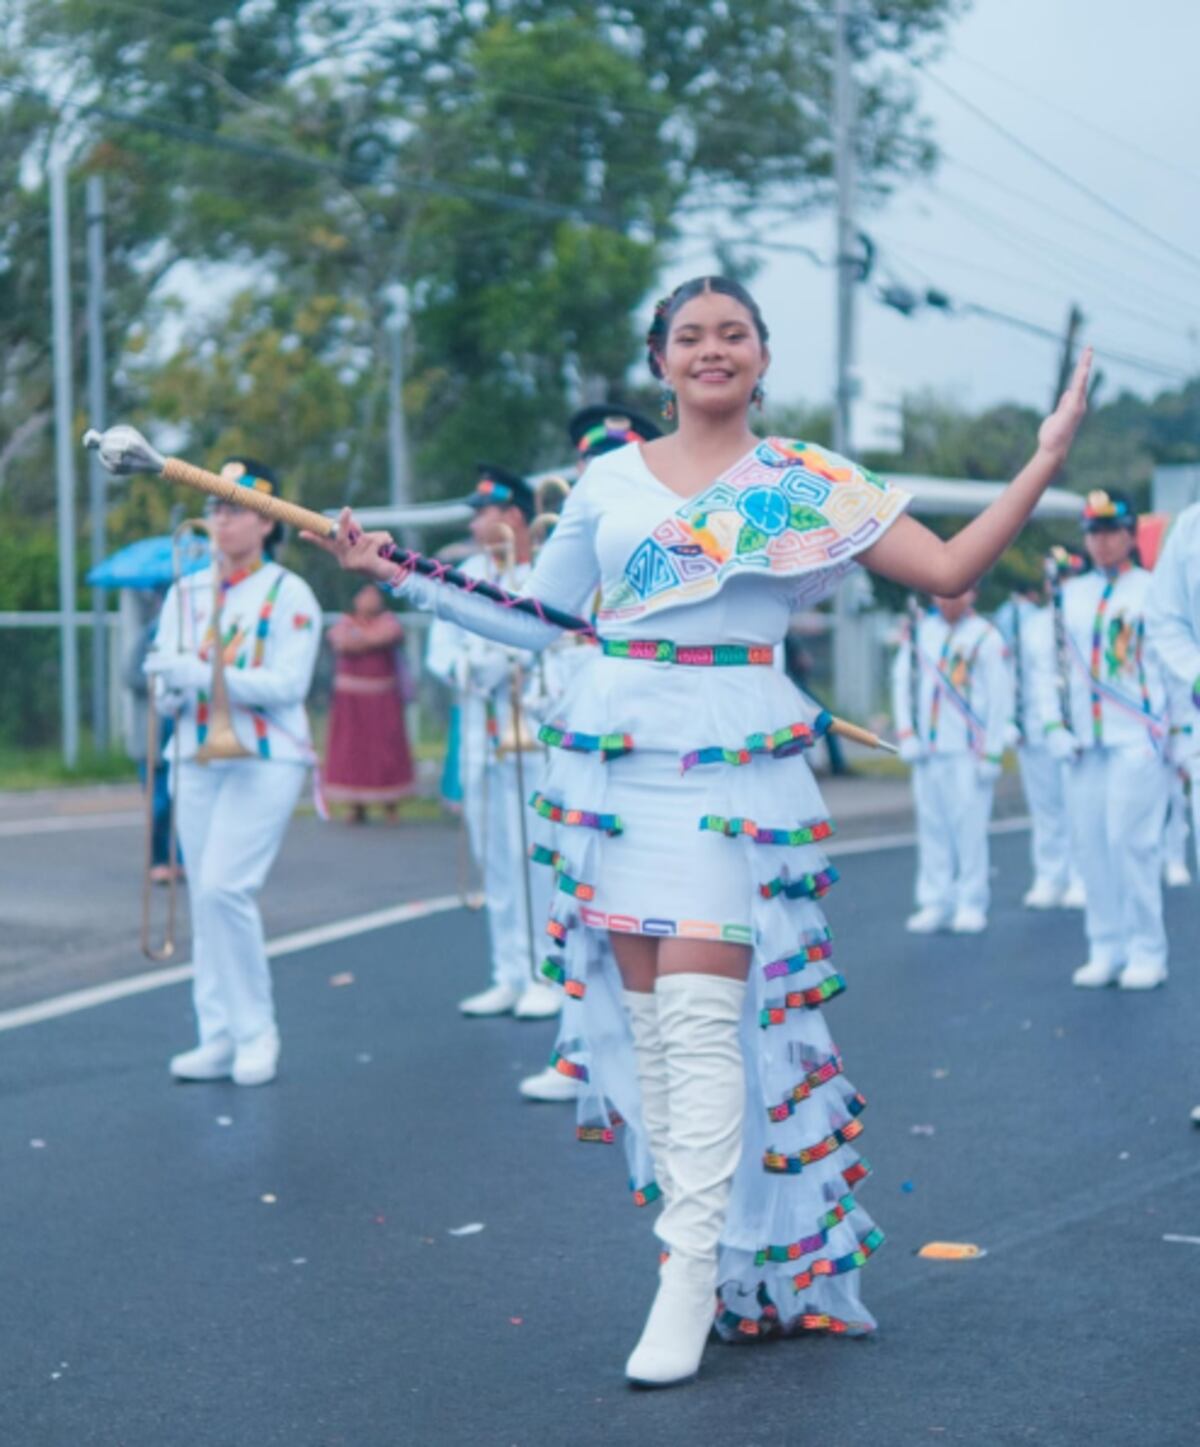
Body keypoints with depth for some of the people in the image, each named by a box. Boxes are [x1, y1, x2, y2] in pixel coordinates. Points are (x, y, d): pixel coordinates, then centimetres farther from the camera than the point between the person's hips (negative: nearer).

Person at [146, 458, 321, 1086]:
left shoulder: (289, 593, -5)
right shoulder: (184, 594, 11)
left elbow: (287, 684, -15)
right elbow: (165, 686, 8)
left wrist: (201, 673, -22)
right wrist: (176, 685, -16)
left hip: (266, 760, -6)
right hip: (197, 762, 6)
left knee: (225, 886, -16)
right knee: (204, 897, 6)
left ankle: (256, 1033, -4)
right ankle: (219, 1038, 13)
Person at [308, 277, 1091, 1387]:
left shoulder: (809, 484, 5)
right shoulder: (611, 479, 11)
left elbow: (949, 570, 0)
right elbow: (534, 619, 16)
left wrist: (1047, 462, -6)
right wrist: (399, 576, 12)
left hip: (737, 767, -3)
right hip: (615, 762, 3)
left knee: (701, 1012, -13)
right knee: (644, 1008, 2)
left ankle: (695, 1276, -9)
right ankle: (704, 1222, 15)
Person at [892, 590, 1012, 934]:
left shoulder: (986, 638, -1)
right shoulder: (921, 631, 11)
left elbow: (1000, 699, -3)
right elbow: (902, 680, 15)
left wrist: (992, 753, -7)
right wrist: (906, 733, 5)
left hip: (968, 751, -4)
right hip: (927, 750, 4)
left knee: (970, 826, -5)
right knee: (931, 827, 5)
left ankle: (971, 904, 3)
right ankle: (935, 903, 10)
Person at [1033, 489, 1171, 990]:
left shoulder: (1154, 591, 0)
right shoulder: (1069, 595, 13)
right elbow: (1050, 665, 16)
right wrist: (1053, 725, 5)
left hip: (1137, 741, -5)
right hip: (1083, 743, 5)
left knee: (1132, 841, -9)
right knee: (1089, 844, 3)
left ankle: (1147, 953, 0)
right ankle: (1106, 949, 11)